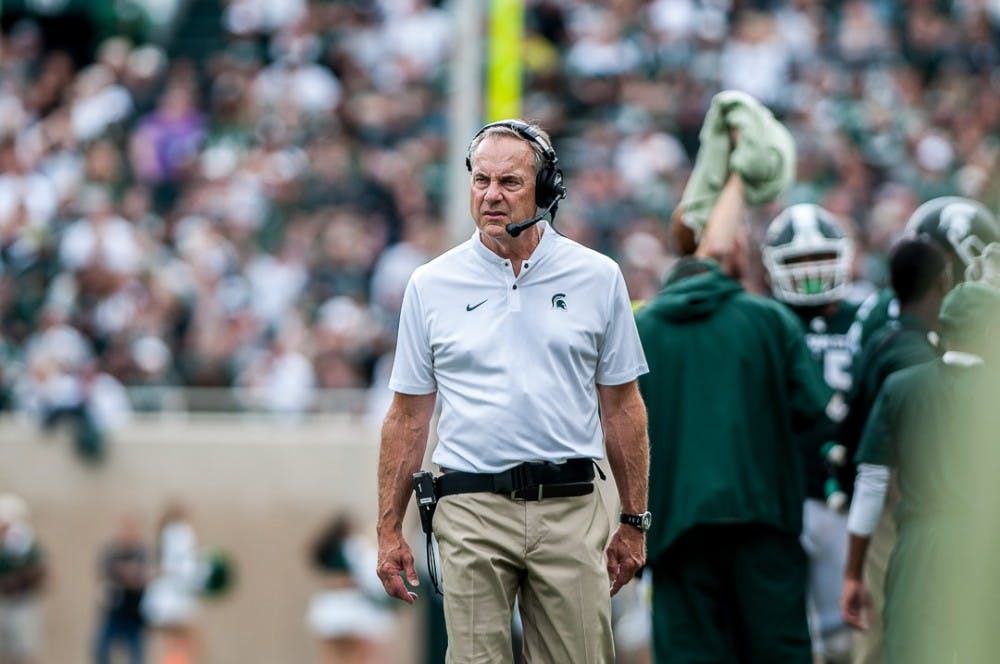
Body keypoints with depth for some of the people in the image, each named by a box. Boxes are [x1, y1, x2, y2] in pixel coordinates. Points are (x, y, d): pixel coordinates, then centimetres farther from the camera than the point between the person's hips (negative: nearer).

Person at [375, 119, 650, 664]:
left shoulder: (597, 277, 6)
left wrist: (633, 522, 8)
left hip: (570, 510, 0)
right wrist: (389, 531, 5)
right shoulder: (431, 285, 6)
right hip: (471, 511, 0)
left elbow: (621, 407, 10)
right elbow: (408, 416, 9)